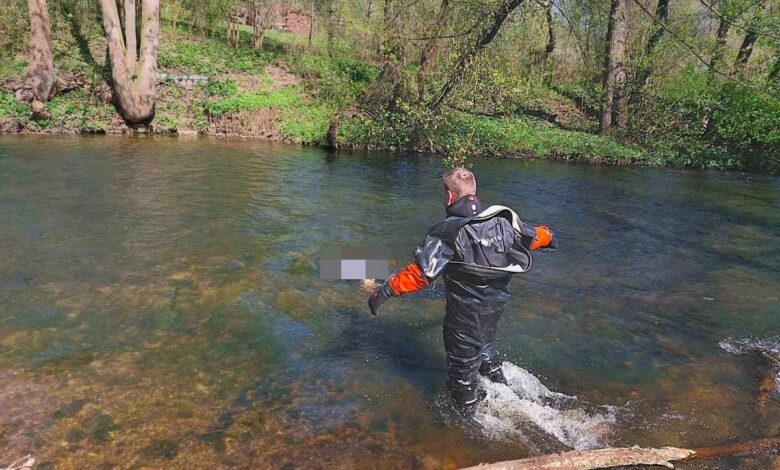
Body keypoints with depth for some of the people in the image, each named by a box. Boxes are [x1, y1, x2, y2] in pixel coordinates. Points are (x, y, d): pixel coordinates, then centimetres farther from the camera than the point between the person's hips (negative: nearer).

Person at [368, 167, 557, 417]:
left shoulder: (448, 232, -25)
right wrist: (548, 236, 33)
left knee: (463, 364, 16)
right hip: (496, 305, 6)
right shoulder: (503, 220, -7)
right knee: (484, 346, 34)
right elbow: (535, 236, 10)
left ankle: (468, 414, 34)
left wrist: (385, 290, -23)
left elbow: (420, 274, -31)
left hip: (465, 313, -6)